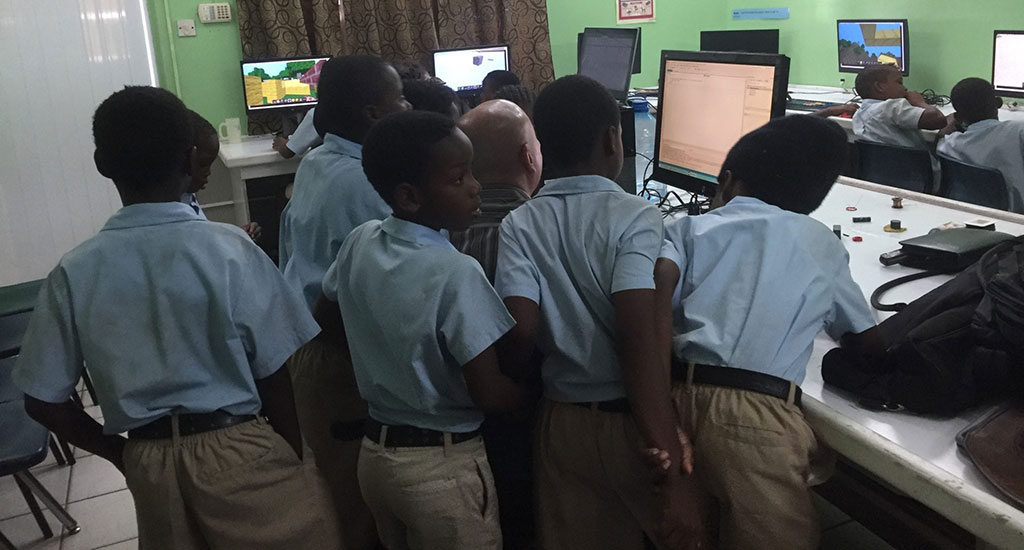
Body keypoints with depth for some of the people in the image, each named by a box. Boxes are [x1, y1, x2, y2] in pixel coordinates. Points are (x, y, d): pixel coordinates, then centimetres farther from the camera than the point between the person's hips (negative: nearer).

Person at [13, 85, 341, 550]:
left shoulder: (74, 272, -5)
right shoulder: (228, 248, -15)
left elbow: (43, 399, -1)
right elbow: (273, 375, -11)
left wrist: (123, 455, 12)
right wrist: (294, 457, 3)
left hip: (149, 464, 4)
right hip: (241, 452, -3)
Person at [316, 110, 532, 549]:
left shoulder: (358, 242, -6)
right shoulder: (456, 273, -26)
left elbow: (327, 320, 11)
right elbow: (490, 394, -23)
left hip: (375, 452, 7)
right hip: (443, 466, -6)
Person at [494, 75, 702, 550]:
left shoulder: (519, 225, -5)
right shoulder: (634, 217, -15)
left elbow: (521, 329, -15)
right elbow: (642, 341, -25)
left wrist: (516, 386, 8)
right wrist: (673, 474, -24)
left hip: (562, 423, 4)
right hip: (634, 422, -3)